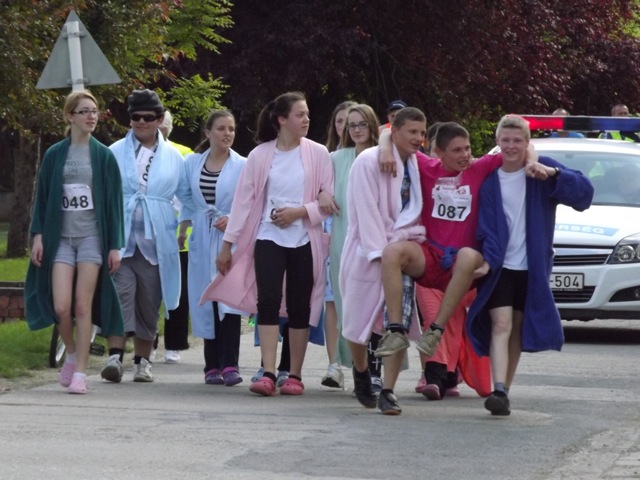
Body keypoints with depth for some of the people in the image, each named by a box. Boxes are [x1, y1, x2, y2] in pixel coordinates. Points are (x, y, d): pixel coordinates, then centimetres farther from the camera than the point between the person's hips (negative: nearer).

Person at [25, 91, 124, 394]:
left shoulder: (104, 156, 4)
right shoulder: (54, 155, 7)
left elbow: (113, 202, 4)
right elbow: (42, 197, 10)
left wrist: (115, 246, -1)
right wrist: (38, 235, 0)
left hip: (92, 236, -1)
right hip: (61, 237, 1)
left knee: (83, 306, -6)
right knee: (60, 306, -10)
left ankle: (80, 372, 0)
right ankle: (71, 353, 18)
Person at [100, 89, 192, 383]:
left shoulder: (173, 157, 11)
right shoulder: (116, 153, 6)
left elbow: (187, 195, 19)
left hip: (156, 242, 2)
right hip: (121, 237, -2)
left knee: (149, 303, 6)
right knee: (121, 295, -15)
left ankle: (142, 360, 15)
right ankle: (115, 356, -20)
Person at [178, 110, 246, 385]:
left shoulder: (242, 166, 0)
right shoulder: (192, 163, 9)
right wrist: (182, 230, 11)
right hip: (202, 241, 3)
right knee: (206, 301, 1)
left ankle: (229, 365, -16)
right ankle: (213, 365, 6)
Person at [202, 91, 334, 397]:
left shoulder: (317, 154, 1)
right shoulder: (260, 155, 3)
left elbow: (330, 199, 1)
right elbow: (244, 200, 5)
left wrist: (300, 212, -14)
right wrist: (228, 244, 4)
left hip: (304, 240, 0)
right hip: (268, 237, 0)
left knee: (300, 306, 3)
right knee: (268, 301, -12)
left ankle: (295, 375, 9)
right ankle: (268, 374, -17)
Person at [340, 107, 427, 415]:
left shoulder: (417, 165, 8)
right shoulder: (369, 162, -10)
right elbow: (367, 212, -14)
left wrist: (413, 238, -1)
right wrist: (380, 253, -18)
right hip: (367, 252, -4)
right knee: (358, 321, 6)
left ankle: (387, 392, -6)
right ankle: (361, 372, 35)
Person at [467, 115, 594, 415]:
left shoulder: (542, 170, 0)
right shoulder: (489, 178, 0)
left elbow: (584, 193, -9)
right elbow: (485, 225, -4)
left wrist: (554, 175, -24)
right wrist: (487, 259, -19)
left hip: (531, 267, 2)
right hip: (499, 266, -2)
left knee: (517, 331, 8)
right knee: (501, 325, -16)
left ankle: (504, 393, 17)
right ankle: (499, 391, -27)